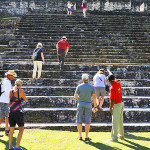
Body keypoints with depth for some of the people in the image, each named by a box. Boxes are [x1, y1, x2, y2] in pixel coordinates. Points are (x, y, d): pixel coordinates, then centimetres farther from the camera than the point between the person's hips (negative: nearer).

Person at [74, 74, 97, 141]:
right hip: (88, 106, 0)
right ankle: (86, 137, 5)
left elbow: (75, 96, -7)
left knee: (79, 121, 8)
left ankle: (80, 136, 10)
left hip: (80, 105, 0)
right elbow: (94, 97, -7)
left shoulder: (79, 86, -4)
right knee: (87, 121, 4)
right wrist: (95, 107, 0)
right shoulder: (92, 87, -4)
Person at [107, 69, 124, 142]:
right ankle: (121, 135, 31)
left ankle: (115, 138, 3)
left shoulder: (112, 88, -25)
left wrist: (110, 108, -12)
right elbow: (113, 76, 21)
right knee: (120, 121, 19)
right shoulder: (117, 82, -2)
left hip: (116, 106, -9)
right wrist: (109, 71, 38)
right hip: (121, 103, 9)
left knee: (115, 122, -2)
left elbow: (112, 100, -24)